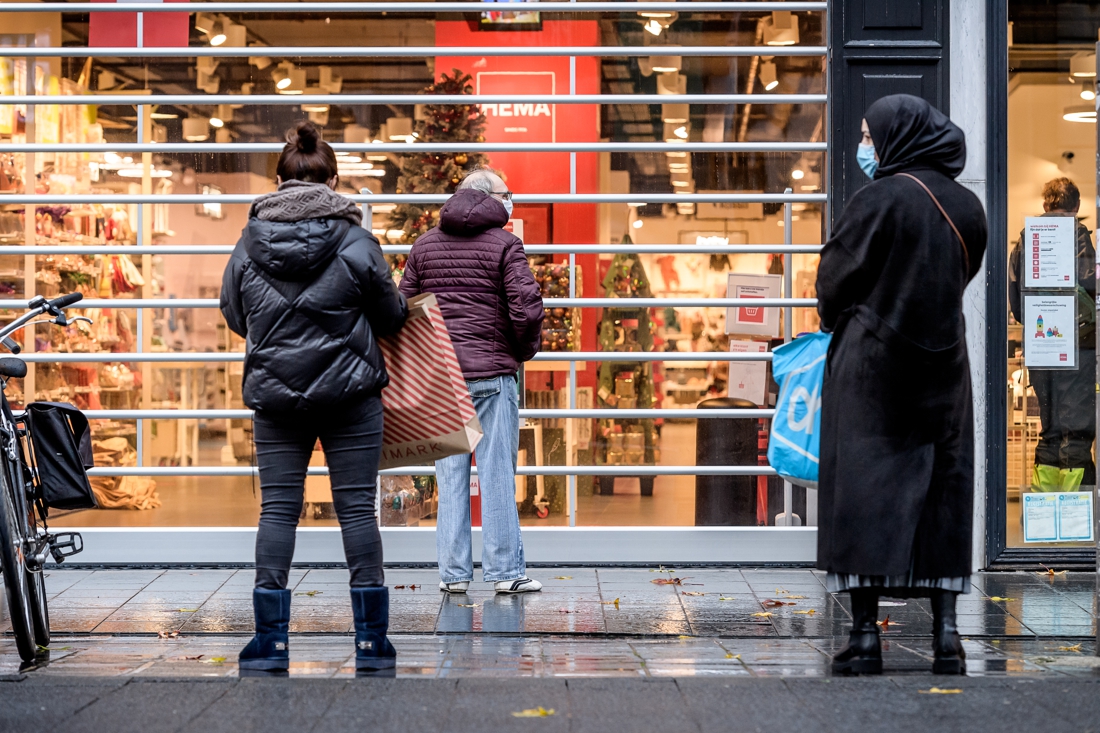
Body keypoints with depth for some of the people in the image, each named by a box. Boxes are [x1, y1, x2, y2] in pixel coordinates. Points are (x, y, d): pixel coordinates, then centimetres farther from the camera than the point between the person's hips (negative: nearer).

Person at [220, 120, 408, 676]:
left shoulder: (249, 244, -1)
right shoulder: (356, 242, -7)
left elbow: (234, 316, 12)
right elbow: (391, 317, 3)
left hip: (274, 396, 2)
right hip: (351, 393, -2)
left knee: (278, 508, 6)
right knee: (356, 508, 3)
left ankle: (270, 642, 5)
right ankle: (372, 643, 7)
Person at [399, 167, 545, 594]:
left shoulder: (425, 245, 11)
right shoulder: (505, 244, -4)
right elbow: (526, 308, -12)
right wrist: (526, 349, 6)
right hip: (492, 373, -4)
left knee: (450, 476, 7)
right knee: (497, 474, 0)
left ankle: (453, 572, 8)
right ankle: (505, 571, 3)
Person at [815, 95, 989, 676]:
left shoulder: (882, 198, -13)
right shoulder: (965, 205, 6)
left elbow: (835, 278, -5)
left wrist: (836, 320, 16)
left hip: (872, 360, -5)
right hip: (943, 362, 5)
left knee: (864, 486, 0)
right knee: (943, 484, 9)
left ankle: (865, 634, -1)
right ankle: (946, 633, 7)